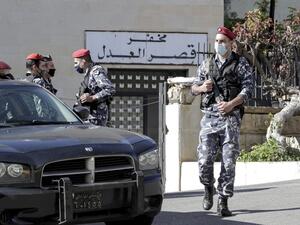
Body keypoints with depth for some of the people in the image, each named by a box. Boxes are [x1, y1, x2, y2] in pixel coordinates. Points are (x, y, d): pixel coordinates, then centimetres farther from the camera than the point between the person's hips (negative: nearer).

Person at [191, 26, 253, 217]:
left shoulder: (241, 64, 3)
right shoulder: (207, 65, 13)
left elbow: (248, 88, -6)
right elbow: (193, 88, 21)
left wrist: (231, 104, -20)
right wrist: (202, 88, -3)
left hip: (230, 117, -2)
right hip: (209, 117, 2)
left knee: (229, 161, -4)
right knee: (205, 160, -8)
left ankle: (223, 202, 2)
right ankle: (208, 189, 20)